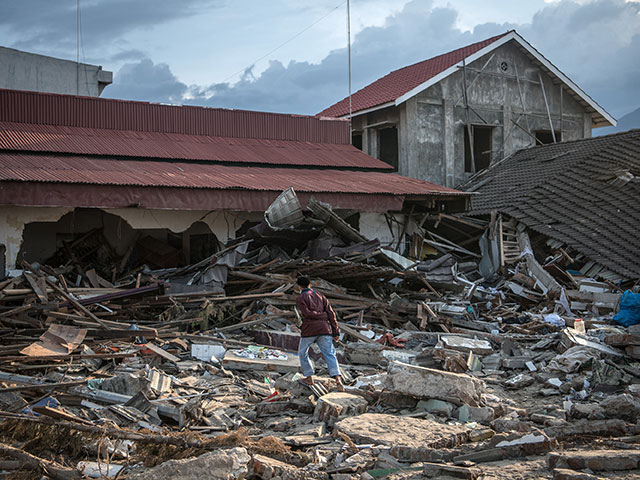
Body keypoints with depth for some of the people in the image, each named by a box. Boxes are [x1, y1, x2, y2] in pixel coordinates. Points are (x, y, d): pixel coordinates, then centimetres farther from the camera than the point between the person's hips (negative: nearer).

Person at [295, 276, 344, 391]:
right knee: (329, 355, -3)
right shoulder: (320, 296, 18)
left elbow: (307, 313, -12)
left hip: (309, 330, -3)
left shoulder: (300, 298, 4)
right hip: (324, 329, 3)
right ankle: (338, 380, -21)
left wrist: (323, 316, 1)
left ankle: (309, 378, 23)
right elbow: (331, 313, 8)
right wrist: (336, 332, 7)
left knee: (303, 353, 19)